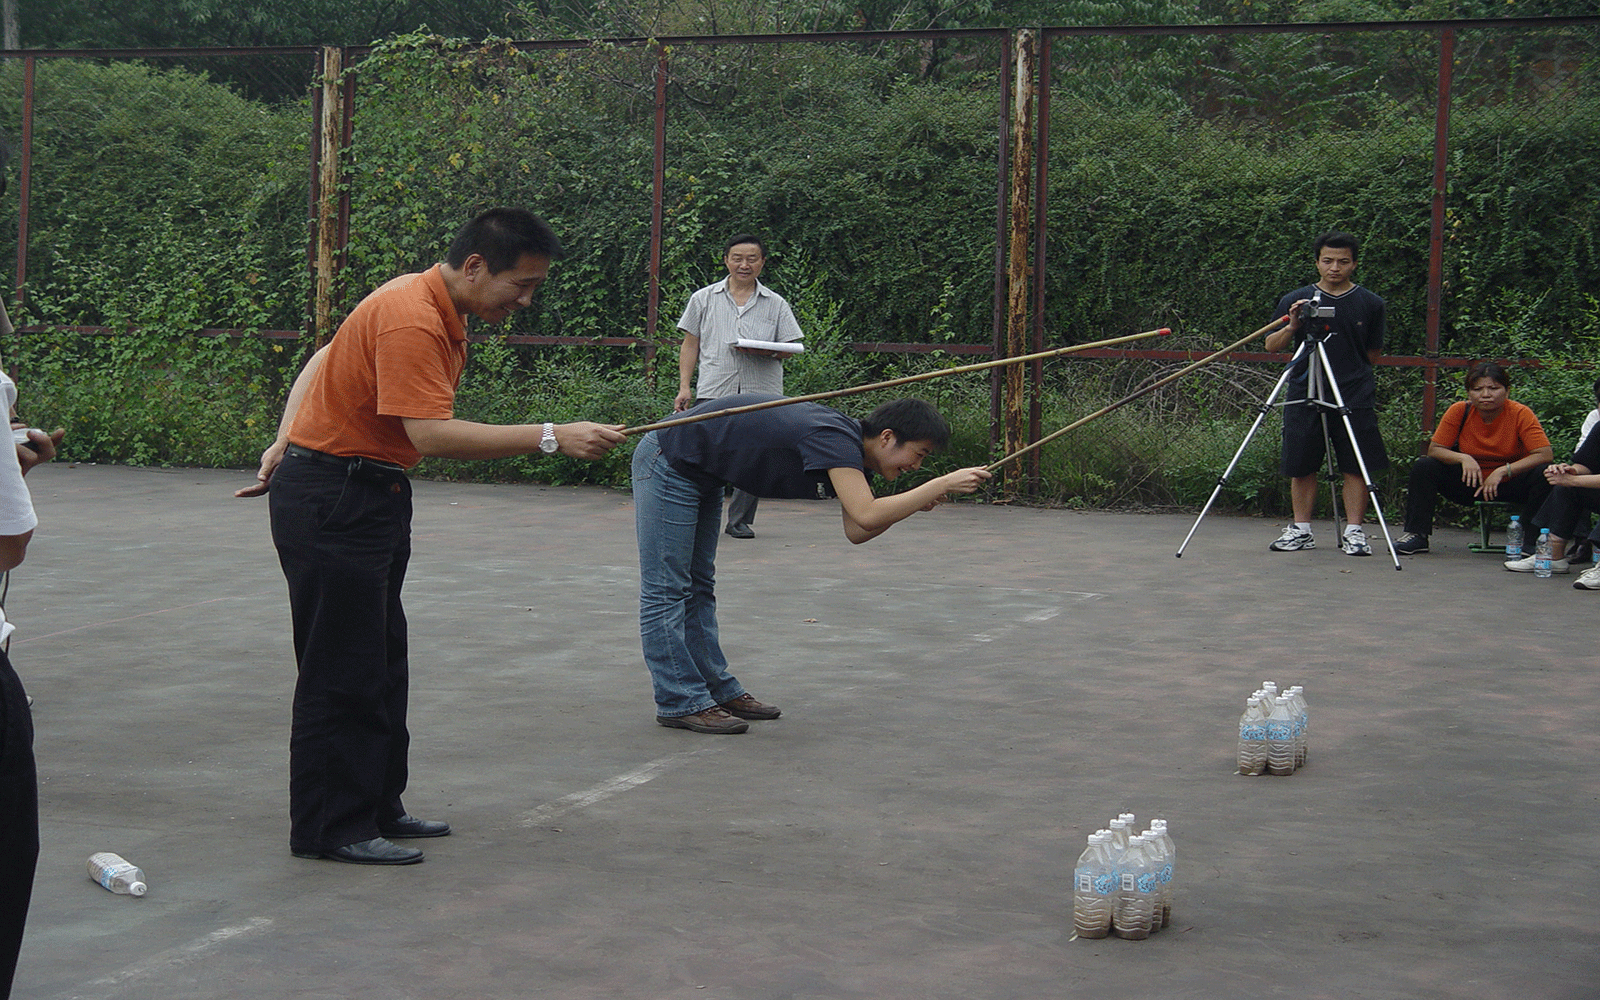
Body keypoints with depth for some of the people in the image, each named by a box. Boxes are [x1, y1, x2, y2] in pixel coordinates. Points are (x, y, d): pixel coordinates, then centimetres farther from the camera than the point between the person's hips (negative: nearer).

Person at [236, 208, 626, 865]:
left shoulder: (437, 310, 8)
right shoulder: (411, 319, -24)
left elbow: (323, 360, 17)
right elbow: (432, 434, -33)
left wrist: (287, 443, 14)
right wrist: (551, 437, -33)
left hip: (372, 494, 11)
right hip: (330, 501, -10)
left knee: (381, 662, 15)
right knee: (342, 669, -6)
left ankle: (376, 806, 24)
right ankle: (329, 828, 2)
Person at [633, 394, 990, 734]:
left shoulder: (850, 446, 1)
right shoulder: (835, 439, -28)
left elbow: (856, 531, 4)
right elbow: (867, 516, -40)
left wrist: (916, 502, -9)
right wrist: (943, 484, -34)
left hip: (701, 474, 10)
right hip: (669, 463, -10)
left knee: (699, 587, 14)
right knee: (667, 590, -5)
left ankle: (718, 691, 20)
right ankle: (680, 702, -2)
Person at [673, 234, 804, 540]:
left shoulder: (776, 304, 11)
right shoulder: (703, 299, 12)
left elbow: (789, 348, 10)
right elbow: (690, 345, 13)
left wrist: (770, 352, -13)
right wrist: (684, 386, 5)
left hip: (761, 392, 1)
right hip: (713, 390, 0)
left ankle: (740, 520, 11)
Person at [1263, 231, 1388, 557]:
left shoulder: (1370, 304, 6)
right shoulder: (1295, 300, 7)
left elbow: (1373, 353, 14)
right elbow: (1271, 346, 9)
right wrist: (1291, 327, -8)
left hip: (1354, 396, -1)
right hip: (1304, 394, 1)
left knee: (1355, 467, -4)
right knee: (1301, 466, 4)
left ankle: (1354, 531, 2)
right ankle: (1300, 530, 14)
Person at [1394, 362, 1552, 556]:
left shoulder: (1521, 414, -17)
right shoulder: (1459, 411, -11)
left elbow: (1545, 454, -24)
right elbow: (1434, 449, -7)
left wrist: (1503, 471, -33)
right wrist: (1463, 458, -28)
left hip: (1510, 483, -2)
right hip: (1472, 482, 2)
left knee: (1544, 474, -31)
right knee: (1423, 467, -16)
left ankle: (1530, 543, -23)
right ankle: (1416, 535, -10)